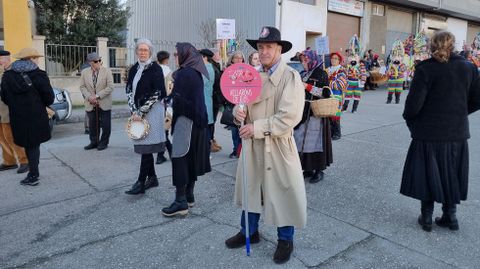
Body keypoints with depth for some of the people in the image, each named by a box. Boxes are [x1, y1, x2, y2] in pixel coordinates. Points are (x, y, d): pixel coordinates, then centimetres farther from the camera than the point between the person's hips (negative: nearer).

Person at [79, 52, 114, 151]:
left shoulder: (107, 71, -4)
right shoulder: (84, 72, 5)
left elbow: (110, 87, -10)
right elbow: (82, 87, 7)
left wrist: (97, 96, -15)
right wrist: (89, 97, -11)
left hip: (104, 104, -2)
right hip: (90, 104, 3)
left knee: (105, 124, 3)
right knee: (92, 124, 9)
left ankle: (104, 142, 18)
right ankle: (94, 142, 24)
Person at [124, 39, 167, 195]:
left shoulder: (155, 69, -7)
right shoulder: (133, 69, 12)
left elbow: (157, 93, -13)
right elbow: (129, 90, 9)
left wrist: (141, 112, -14)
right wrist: (134, 111, -5)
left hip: (151, 111, -7)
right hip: (138, 112, 7)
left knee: (146, 146, -6)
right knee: (143, 146, 10)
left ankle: (141, 182, -1)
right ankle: (152, 178, 22)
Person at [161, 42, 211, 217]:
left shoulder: (184, 73, -15)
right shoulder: (196, 71, 13)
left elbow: (179, 99, -18)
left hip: (186, 119, -9)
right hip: (197, 119, 10)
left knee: (179, 158, -6)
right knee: (191, 156, 13)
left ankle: (181, 201, -4)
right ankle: (189, 195, 22)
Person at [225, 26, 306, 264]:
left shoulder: (290, 77, -12)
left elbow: (289, 117, -21)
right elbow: (241, 101, 14)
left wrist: (257, 128, -21)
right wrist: (239, 111, -10)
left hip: (277, 146, -6)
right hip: (252, 144, 6)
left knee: (282, 192, 7)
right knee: (250, 188, 18)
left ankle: (285, 240, 29)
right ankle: (249, 231, 39)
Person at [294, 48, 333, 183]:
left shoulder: (321, 74, -4)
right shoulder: (302, 74, 15)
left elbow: (326, 93, -13)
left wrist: (308, 86, -15)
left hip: (315, 114, -6)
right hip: (302, 113, 6)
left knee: (315, 140, -4)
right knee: (301, 140, 5)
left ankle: (319, 170, 8)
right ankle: (307, 168, 17)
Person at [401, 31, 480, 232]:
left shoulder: (425, 69, -13)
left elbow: (414, 102, -17)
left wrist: (409, 118, 2)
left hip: (429, 133, -4)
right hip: (457, 133, 4)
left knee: (428, 173, 9)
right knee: (451, 174, 17)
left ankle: (426, 217, 19)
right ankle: (450, 215, 27)